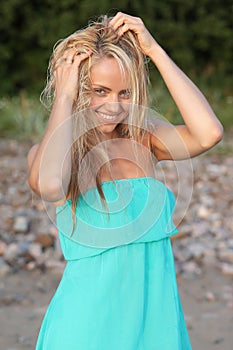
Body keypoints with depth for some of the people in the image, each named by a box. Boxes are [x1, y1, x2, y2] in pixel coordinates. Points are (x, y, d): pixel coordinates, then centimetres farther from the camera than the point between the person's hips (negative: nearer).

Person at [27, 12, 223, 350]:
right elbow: (48, 185, -32)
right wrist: (65, 97, -20)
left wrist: (154, 50, -13)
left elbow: (209, 133, -17)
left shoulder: (144, 139, 2)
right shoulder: (49, 151, -8)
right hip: (88, 321, -3)